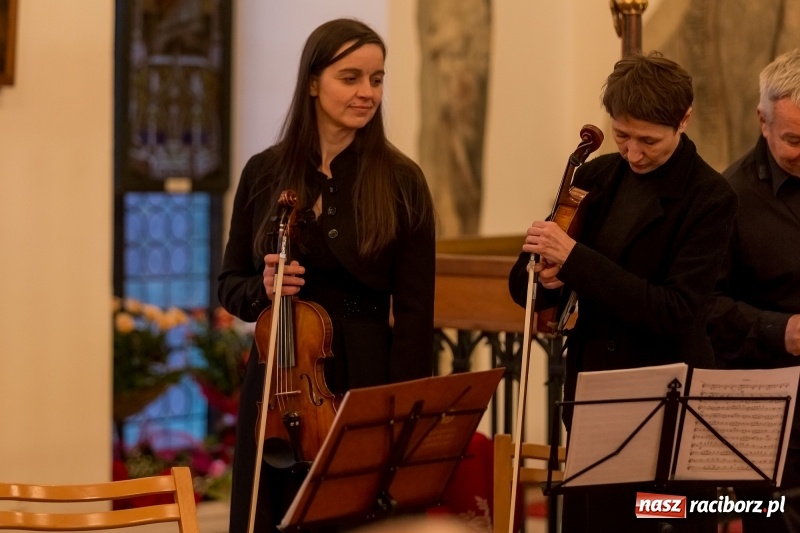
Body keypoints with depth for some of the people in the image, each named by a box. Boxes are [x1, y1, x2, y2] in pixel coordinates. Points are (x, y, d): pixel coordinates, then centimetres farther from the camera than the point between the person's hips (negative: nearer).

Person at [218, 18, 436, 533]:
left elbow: (415, 313, -5)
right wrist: (262, 291, -11)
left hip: (363, 385, -2)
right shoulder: (265, 172, 4)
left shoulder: (401, 181, -3)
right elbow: (231, 283, 11)